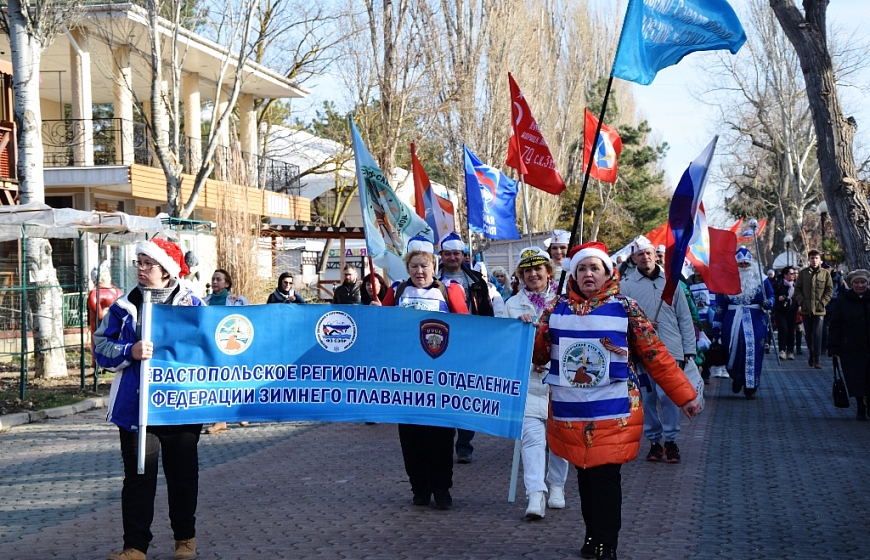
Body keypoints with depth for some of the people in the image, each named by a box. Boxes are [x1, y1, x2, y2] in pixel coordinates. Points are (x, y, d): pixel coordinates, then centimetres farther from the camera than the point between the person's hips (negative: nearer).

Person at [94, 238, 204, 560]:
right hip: (136, 407, 1)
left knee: (183, 473, 11)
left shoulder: (192, 303, 1)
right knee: (138, 475, 0)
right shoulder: (125, 306, 4)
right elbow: (101, 345, 2)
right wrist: (130, 351, -15)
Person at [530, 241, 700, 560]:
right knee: (585, 474, 10)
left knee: (605, 475, -6)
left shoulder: (625, 310, 0)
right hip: (570, 414, 3)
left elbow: (656, 356, 0)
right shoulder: (556, 310, 8)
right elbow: (538, 355, 7)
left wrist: (685, 396, -2)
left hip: (613, 414, -3)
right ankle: (593, 534, 25)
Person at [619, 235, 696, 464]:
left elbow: (684, 317, 11)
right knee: (647, 398, 5)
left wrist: (689, 348, 6)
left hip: (670, 350, 0)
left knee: (668, 396, -6)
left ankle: (671, 441, 6)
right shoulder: (625, 285, 4)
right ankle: (654, 441, 16)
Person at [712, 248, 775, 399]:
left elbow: (771, 297, 10)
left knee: (753, 354, -5)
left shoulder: (761, 280, 6)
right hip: (732, 323, 0)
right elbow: (720, 305, 7)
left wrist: (767, 303, -15)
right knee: (733, 353, -1)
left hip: (755, 323, 0)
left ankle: (750, 387, 1)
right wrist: (716, 325, 3)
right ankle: (737, 379, 25)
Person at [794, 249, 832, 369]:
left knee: (817, 334, -9)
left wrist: (823, 302, -6)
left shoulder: (825, 273, 3)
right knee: (808, 334, 10)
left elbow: (830, 290, 5)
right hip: (806, 309, 2)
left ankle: (816, 360, -8)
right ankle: (811, 354, 29)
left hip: (819, 310, -2)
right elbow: (797, 289, 7)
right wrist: (801, 302, -7)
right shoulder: (803, 273, 5)